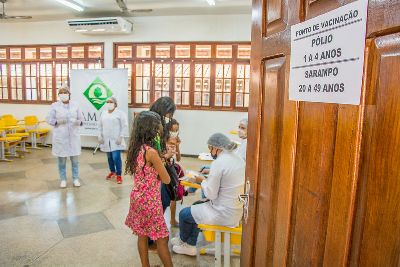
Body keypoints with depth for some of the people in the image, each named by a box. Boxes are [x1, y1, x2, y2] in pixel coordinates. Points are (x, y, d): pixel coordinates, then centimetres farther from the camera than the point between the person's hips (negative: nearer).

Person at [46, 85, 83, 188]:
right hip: (60, 136, -1)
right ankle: (63, 179, 23)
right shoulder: (55, 106, 0)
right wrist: (58, 122, -18)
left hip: (73, 136, 1)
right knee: (61, 159, 7)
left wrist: (79, 122, -17)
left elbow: (81, 119, 6)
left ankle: (76, 179, 23)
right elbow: (49, 119, 0)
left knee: (75, 158, 8)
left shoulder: (75, 105, 4)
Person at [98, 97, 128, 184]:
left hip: (116, 140, -5)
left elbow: (124, 126, -8)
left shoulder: (120, 113, -4)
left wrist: (120, 137, -13)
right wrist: (100, 136, 7)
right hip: (106, 140, 5)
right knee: (109, 157, 12)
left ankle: (119, 175, 2)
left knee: (116, 157, -10)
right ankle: (112, 172, 32)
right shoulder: (103, 113, 13)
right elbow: (100, 126, 17)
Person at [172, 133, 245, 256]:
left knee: (184, 213, 12)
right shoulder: (238, 159, 1)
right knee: (196, 206, 26)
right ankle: (190, 245, 35)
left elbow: (211, 194, -20)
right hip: (236, 210, 8)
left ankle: (183, 240, 41)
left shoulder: (218, 163, -24)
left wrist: (202, 181, -4)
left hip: (224, 214, -8)